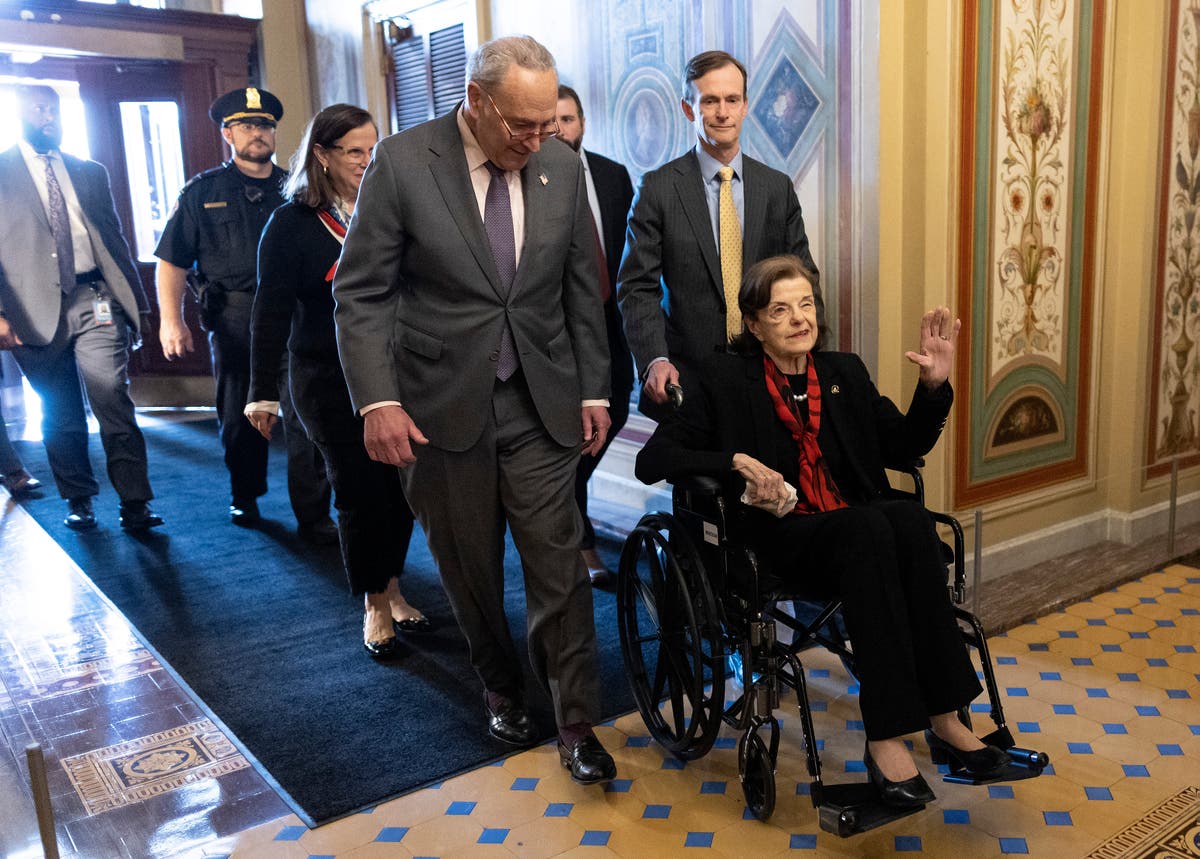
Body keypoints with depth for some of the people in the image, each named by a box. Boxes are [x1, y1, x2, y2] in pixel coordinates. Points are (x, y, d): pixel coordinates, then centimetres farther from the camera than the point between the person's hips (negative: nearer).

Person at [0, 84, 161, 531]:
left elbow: (115, 239, 17)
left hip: (95, 301, 1)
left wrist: (135, 300, 12)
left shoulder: (91, 173, 15)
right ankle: (78, 502, 21)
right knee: (60, 415, 7)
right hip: (37, 311, -1)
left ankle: (134, 504, -7)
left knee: (113, 400, -10)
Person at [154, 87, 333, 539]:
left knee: (303, 414, -5)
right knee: (238, 414, 12)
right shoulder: (202, 192, 7)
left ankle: (313, 514, 1)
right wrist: (171, 320, -7)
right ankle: (245, 497, 33)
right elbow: (172, 261, 4)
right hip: (233, 318, 0)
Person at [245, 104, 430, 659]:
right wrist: (263, 394, -4)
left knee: (400, 483, 7)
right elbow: (271, 313, -4)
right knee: (360, 489, 1)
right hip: (329, 381, -3)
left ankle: (392, 590, 27)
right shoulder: (291, 223, -5)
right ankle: (375, 607, 18)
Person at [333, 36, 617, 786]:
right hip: (442, 403, -1)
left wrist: (594, 389, 5)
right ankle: (502, 689, 36)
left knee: (559, 566, 1)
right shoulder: (402, 162, -9)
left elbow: (582, 287, 7)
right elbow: (361, 292, -7)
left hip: (539, 403, 2)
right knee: (470, 568, 12)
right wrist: (378, 398, -16)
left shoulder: (563, 166, 0)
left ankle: (577, 722, 16)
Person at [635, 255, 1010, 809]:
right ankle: (886, 737, -33)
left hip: (861, 529, 4)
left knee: (909, 517, -30)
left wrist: (934, 384, 4)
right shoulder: (725, 380, 3)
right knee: (868, 525, -35)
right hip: (782, 540, -4)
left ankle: (944, 716, -26)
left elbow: (904, 448, 19)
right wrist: (736, 462, -16)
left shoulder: (845, 373, 18)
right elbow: (651, 461, -4)